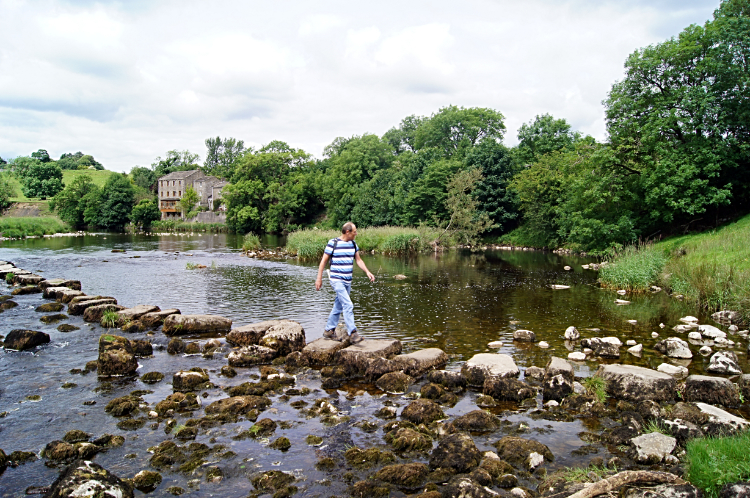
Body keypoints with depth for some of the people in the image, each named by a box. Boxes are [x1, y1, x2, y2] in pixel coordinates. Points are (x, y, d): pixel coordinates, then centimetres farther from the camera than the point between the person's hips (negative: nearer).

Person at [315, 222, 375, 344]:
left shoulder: (353, 244, 10)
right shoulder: (333, 243, -8)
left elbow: (358, 260, 15)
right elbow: (324, 261, -4)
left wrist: (367, 272, 1)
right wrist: (319, 278, -5)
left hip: (348, 280, 7)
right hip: (336, 279, -7)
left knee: (338, 306, 13)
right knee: (348, 305, -16)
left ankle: (329, 330, 25)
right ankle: (353, 333, -16)